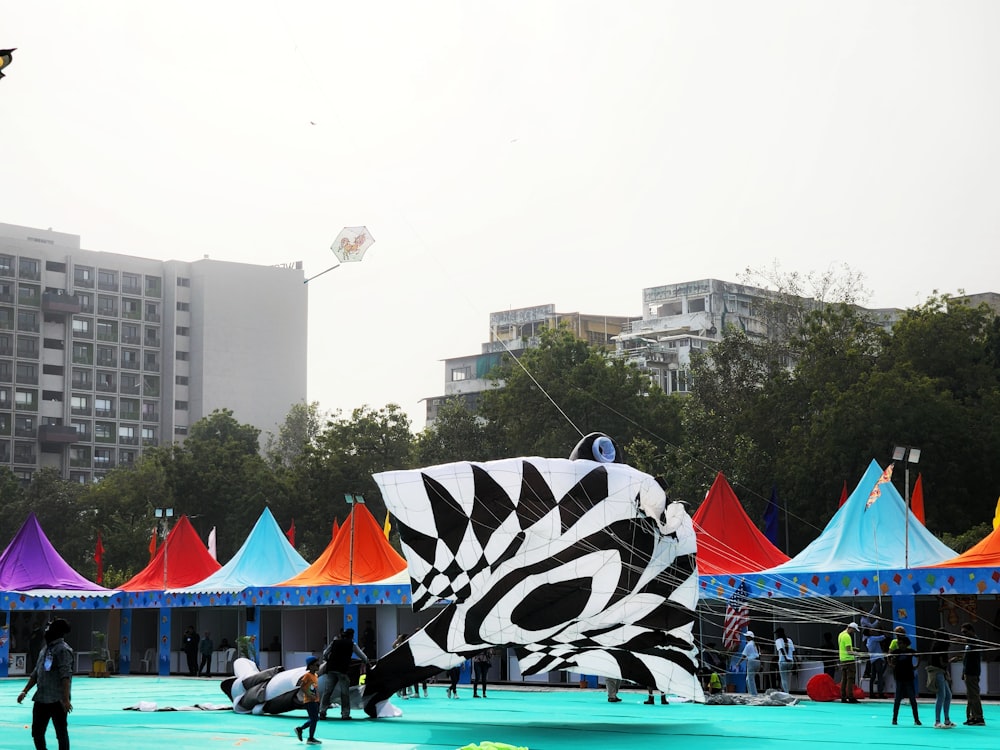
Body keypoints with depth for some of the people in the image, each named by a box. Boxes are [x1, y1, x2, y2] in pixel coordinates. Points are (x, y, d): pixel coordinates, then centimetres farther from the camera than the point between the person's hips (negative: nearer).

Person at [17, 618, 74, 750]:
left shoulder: (62, 649, -13)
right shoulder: (45, 648, 14)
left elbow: (66, 675, -20)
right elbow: (35, 673, 22)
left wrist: (66, 699, -27)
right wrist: (25, 691, 18)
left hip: (57, 700, -9)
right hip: (41, 699, 9)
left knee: (61, 733, 0)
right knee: (36, 732, 13)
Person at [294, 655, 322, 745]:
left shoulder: (315, 676, 12)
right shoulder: (307, 675, -13)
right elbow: (301, 687, -17)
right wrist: (309, 695, -22)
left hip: (315, 701, 9)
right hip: (309, 701, -9)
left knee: (314, 719, 13)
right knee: (314, 719, -8)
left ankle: (299, 729, 28)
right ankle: (311, 739, -1)